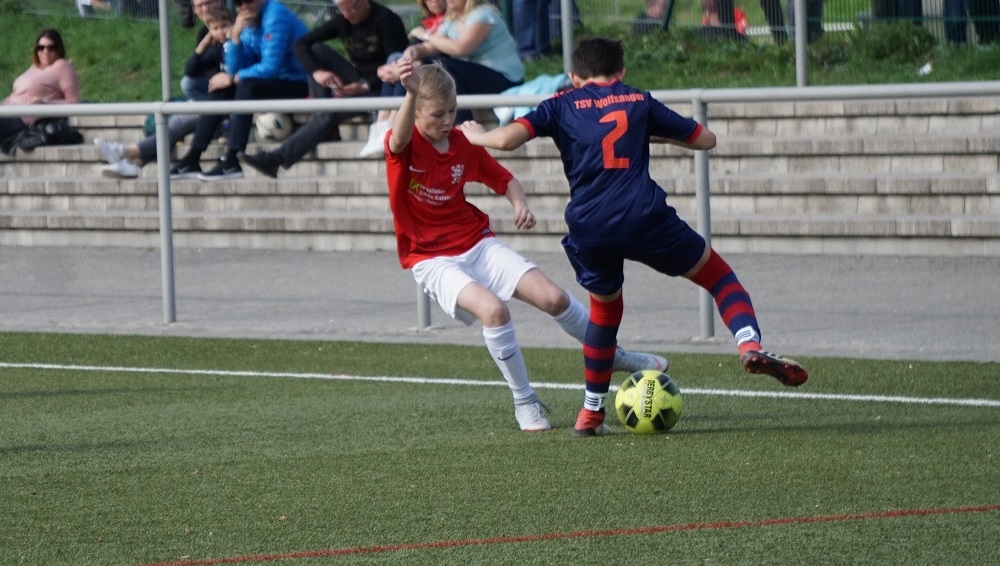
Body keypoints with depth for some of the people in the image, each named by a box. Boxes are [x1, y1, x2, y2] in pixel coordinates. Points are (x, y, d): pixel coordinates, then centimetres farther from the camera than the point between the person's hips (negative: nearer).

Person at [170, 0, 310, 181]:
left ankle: (231, 163, -32)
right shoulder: (248, 25, 8)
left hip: (300, 84, -9)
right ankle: (192, 160, 2)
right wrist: (235, 36, -14)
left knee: (246, 85, -29)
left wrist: (231, 78, -10)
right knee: (220, 91, 4)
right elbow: (235, 70, 1)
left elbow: (270, 68, -24)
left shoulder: (275, 16, -18)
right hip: (277, 83, 9)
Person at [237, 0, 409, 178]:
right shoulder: (341, 21, 5)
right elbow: (301, 44, 1)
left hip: (379, 87, -7)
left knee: (330, 111, -29)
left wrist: (365, 87, -32)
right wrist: (316, 71, -19)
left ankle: (275, 159, -31)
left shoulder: (385, 20, -13)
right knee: (316, 50, -12)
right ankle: (327, 130, -20)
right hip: (357, 80, 7)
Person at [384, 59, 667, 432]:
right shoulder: (404, 146, -14)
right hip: (433, 261, -4)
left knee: (553, 298, -6)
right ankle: (524, 403, -12)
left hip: (477, 244, 4)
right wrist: (411, 94, -61)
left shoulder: (465, 145, 1)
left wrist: (520, 204, -11)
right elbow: (400, 138, -40)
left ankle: (613, 356, 22)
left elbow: (505, 180, 13)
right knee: (493, 310, -30)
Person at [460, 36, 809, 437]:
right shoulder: (639, 102, 17)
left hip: (588, 229, 1)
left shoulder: (561, 106, 14)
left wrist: (474, 134, 22)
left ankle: (591, 412, 29)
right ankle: (750, 346, -12)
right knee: (715, 273, 15)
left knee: (604, 304, 27)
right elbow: (705, 139, 23)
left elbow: (506, 139, 1)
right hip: (644, 218, -1)